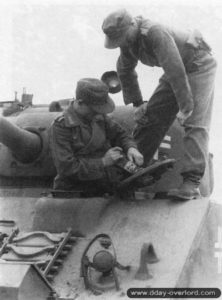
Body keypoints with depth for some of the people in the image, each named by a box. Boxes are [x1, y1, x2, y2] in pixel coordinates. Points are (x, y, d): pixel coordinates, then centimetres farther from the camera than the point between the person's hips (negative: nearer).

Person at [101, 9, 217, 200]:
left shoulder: (155, 33, -35)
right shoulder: (129, 40, -7)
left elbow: (175, 70, -37)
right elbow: (125, 71, 11)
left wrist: (186, 107, -33)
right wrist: (137, 102, 9)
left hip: (199, 66, -8)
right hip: (177, 70, 8)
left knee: (195, 124, -19)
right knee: (152, 115, 2)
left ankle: (192, 183, -26)